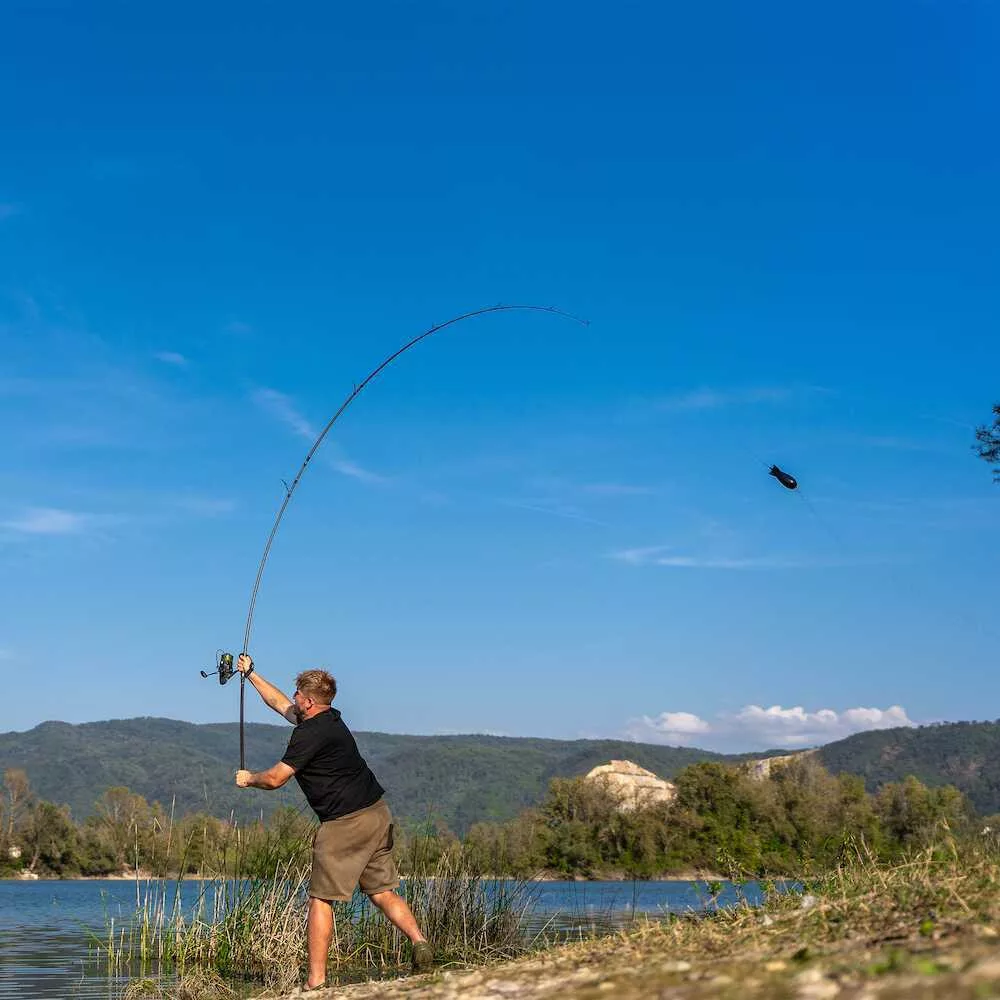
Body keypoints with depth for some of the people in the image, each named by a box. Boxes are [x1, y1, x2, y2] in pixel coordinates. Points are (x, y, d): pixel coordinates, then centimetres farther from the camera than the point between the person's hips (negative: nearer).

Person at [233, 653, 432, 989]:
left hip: (345, 823, -9)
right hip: (378, 814, 9)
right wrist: (250, 674, 39)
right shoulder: (330, 719, 16)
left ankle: (316, 980, 0)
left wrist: (249, 778, 11)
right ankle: (419, 941, -7)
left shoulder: (310, 733, -13)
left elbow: (275, 778, -11)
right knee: (382, 892, 13)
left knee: (320, 899, -1)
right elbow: (280, 704, 31)